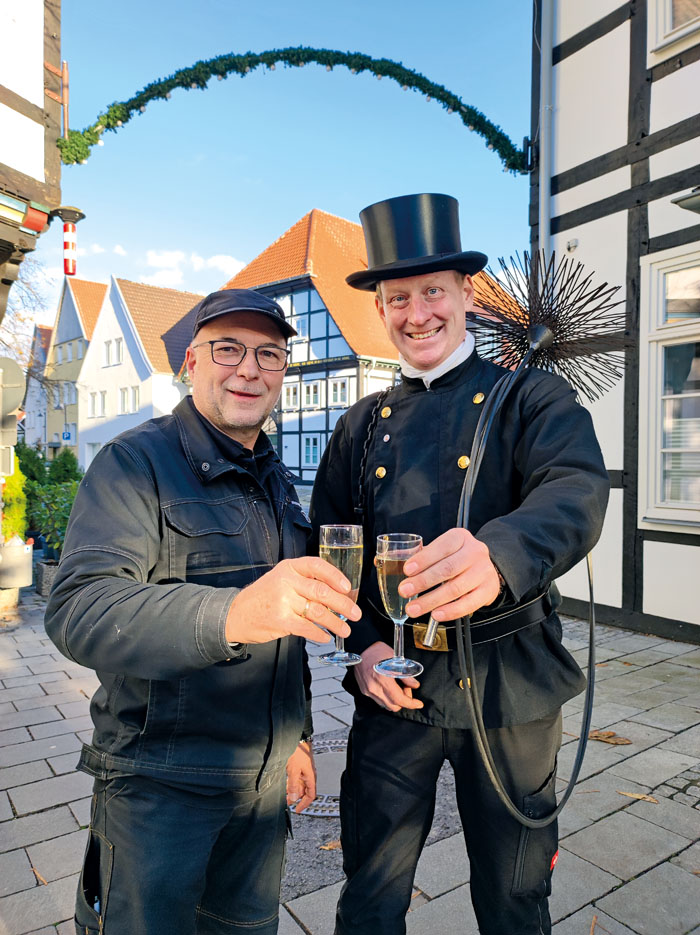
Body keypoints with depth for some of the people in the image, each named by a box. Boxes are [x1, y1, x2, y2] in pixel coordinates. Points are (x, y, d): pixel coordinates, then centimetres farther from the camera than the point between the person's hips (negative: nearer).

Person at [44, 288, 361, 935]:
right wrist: (230, 614, -44)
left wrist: (296, 736, 15)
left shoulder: (276, 480, 9)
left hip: (264, 781, 7)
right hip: (159, 782, -6)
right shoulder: (135, 462, -14)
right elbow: (78, 610, -28)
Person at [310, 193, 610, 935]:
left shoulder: (533, 399, -3)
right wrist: (363, 643, -9)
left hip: (509, 687, -2)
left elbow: (576, 492, -22)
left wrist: (498, 554, -44)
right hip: (392, 684, 3)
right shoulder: (362, 426, 7)